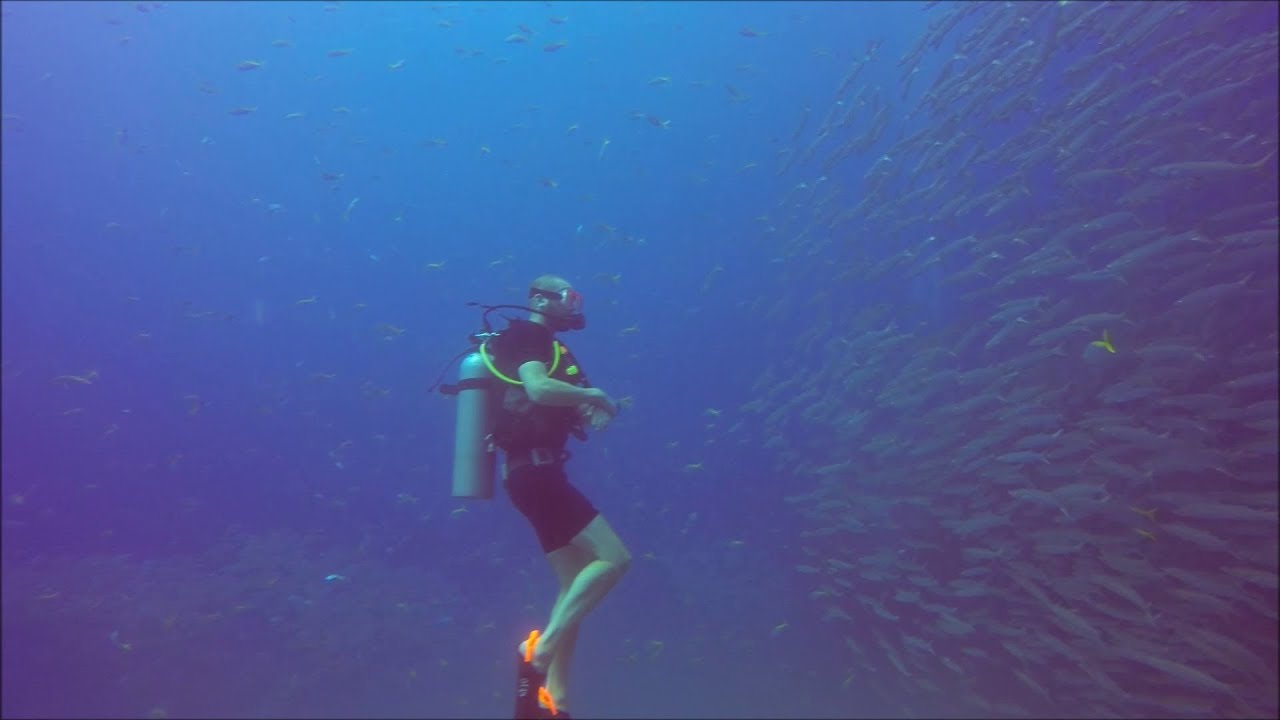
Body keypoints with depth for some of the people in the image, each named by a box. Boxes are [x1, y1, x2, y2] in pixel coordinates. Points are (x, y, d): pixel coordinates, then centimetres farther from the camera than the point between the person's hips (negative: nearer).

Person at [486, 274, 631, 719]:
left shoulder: (537, 344, 22)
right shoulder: (528, 336, -7)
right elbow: (539, 388, -27)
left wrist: (586, 411, 6)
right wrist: (593, 395, -12)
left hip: (536, 474, 10)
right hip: (535, 473, -10)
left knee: (577, 584, 10)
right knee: (614, 558, -12)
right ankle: (540, 647, -12)